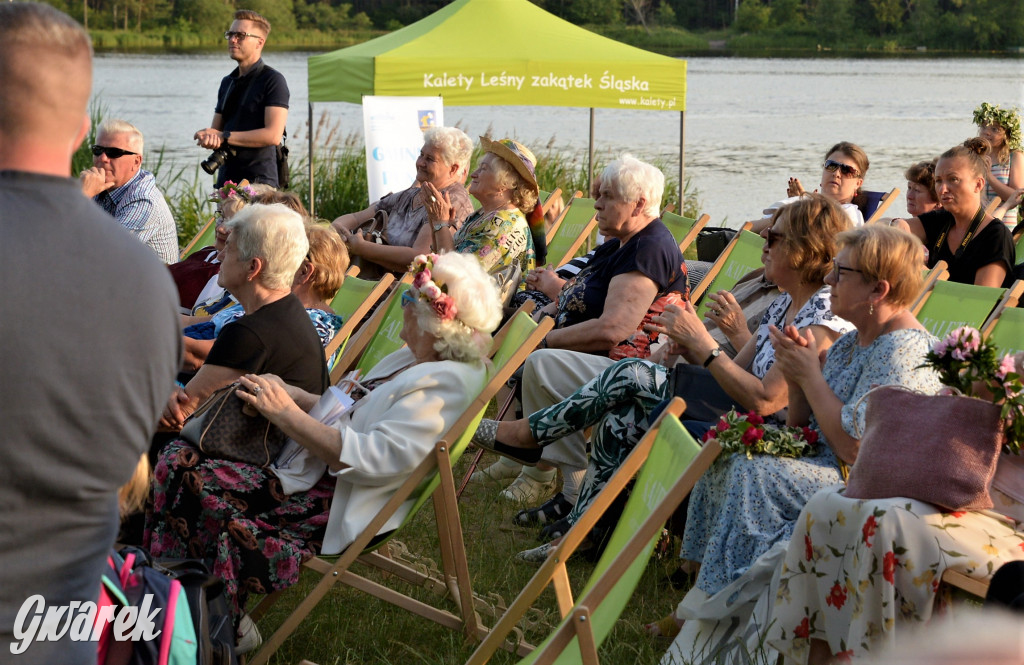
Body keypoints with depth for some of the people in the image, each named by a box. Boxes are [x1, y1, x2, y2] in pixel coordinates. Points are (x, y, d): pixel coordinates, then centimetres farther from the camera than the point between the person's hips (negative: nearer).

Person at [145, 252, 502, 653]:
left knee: (197, 485, -23)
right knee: (178, 459, -4)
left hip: (338, 505, -10)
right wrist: (290, 393, 6)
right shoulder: (413, 360, 15)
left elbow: (374, 456, -26)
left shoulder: (446, 384, -18)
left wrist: (288, 413, -22)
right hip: (315, 469, 10)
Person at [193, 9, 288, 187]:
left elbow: (273, 135, -15)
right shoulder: (227, 82, 19)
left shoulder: (273, 80, -5)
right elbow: (216, 128, 18)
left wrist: (224, 136, -11)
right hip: (226, 178, 7)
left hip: (259, 181, -7)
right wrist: (209, 137, -8)